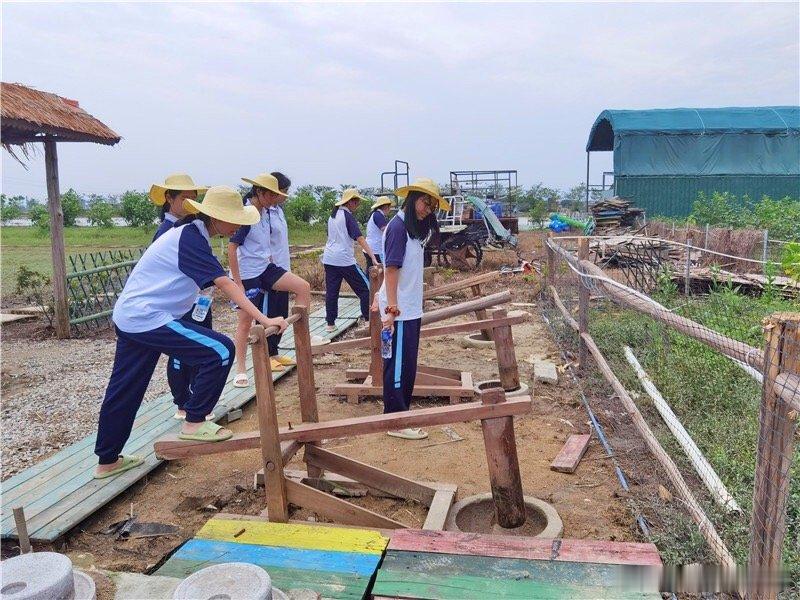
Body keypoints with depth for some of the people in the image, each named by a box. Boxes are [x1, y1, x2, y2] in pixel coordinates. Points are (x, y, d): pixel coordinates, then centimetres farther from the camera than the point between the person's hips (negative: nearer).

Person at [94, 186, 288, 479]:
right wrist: (264, 320, -34)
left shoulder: (190, 233, 11)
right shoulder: (190, 238, -19)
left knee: (124, 391, 18)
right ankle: (194, 423, -2)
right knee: (220, 351, -14)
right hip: (148, 319, -10)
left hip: (128, 317, 10)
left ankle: (107, 461, 32)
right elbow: (225, 284, -29)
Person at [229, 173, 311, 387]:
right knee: (246, 320, 0)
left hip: (266, 267, 7)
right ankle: (240, 370, 11)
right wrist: (237, 283, -19)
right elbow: (231, 248, -19)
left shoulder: (265, 212, 6)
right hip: (248, 274, -7)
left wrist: (270, 261, 17)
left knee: (303, 287, -4)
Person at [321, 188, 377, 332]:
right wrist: (373, 257, -24)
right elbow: (360, 238, -18)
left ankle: (330, 323, 9)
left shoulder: (333, 215, 13)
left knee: (331, 291, 8)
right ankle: (368, 319, 2)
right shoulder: (348, 216, -9)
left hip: (329, 259, 8)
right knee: (364, 289, 1)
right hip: (344, 260, -7)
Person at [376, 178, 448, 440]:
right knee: (398, 366, -1)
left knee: (407, 365, 16)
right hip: (399, 311, -9)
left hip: (411, 308, 9)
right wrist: (392, 308, -21)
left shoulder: (413, 227, 14)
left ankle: (402, 412, 27)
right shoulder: (398, 226, -14)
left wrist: (382, 297, 12)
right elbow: (391, 269, -18)